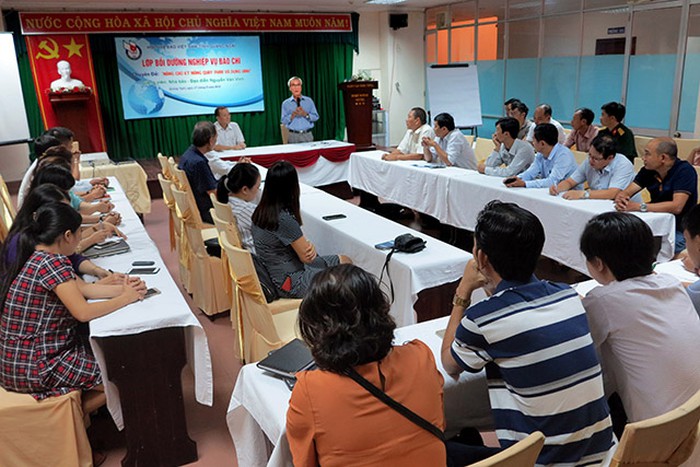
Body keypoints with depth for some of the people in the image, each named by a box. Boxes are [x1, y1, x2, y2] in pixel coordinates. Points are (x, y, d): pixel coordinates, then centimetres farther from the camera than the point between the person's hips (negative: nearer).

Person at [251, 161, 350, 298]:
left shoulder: (260, 212, -2)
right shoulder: (284, 220, -30)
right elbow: (306, 257, -19)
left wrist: (309, 246, -13)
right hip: (290, 284, -9)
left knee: (345, 261, 16)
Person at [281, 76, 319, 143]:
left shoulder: (309, 101, 11)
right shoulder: (285, 103, 8)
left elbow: (316, 117, 6)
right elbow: (283, 121, 2)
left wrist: (306, 114, -11)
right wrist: (293, 115, -14)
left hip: (307, 135, 1)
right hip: (293, 136, -1)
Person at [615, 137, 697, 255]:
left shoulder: (685, 171, -13)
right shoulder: (648, 170, 3)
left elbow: (676, 207, -25)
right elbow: (625, 193, 0)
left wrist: (639, 206, -29)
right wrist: (620, 199, -25)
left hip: (679, 232, -6)